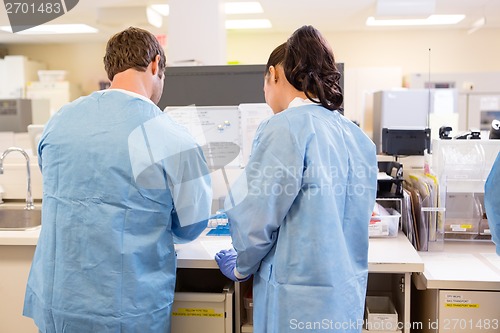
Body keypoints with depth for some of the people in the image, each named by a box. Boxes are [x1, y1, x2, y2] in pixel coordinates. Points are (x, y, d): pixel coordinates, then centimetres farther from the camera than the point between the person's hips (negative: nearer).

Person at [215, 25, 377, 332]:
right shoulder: (359, 137, 4)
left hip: (299, 303, -7)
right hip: (349, 297, 7)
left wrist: (241, 268, 3)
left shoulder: (285, 127, -17)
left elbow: (256, 216, -16)